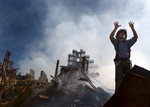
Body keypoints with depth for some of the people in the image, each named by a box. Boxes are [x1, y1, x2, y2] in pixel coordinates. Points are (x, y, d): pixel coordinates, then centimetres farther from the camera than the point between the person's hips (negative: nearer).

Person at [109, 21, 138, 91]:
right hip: (119, 62, -2)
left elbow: (136, 37, 10)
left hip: (127, 62, 3)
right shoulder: (116, 42, 17)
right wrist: (115, 28, -15)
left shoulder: (128, 42, 23)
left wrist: (132, 28, -3)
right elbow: (111, 37, -3)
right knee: (119, 79, -9)